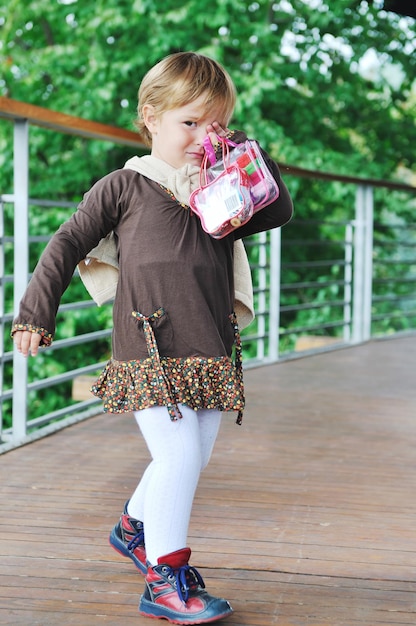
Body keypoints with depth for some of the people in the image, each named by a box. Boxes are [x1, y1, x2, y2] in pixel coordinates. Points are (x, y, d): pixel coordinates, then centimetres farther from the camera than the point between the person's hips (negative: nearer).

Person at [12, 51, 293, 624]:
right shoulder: (125, 187, 3)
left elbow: (280, 211, 16)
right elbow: (67, 245, 6)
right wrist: (36, 312, 1)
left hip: (210, 355, 6)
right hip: (150, 350, -6)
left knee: (192, 456, 11)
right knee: (179, 454, -13)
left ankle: (135, 527, 38)